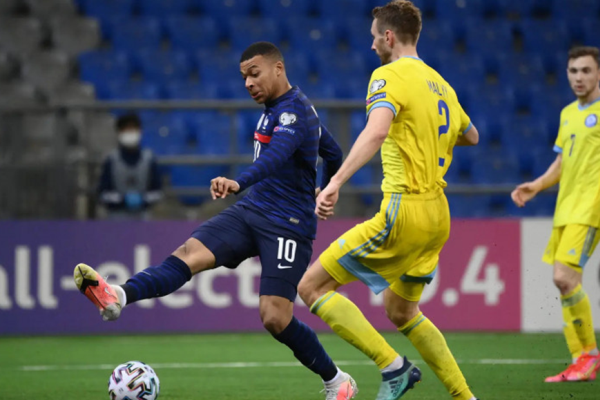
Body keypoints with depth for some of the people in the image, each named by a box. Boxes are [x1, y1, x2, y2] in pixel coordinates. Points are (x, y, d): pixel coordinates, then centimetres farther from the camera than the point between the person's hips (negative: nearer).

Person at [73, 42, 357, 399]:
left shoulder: (295, 111, -14)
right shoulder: (275, 108, 16)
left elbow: (275, 156, -36)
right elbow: (333, 154, 29)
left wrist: (238, 183, -53)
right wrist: (323, 191, 47)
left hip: (287, 226, -8)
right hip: (251, 211, 8)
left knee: (275, 318, -14)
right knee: (189, 254, -18)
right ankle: (119, 296, -42)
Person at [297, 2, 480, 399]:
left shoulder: (390, 76, -10)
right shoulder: (439, 83, 16)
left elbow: (377, 131, -29)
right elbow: (470, 136, 32)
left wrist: (337, 181, -37)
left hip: (405, 211, -9)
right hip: (437, 216, 9)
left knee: (312, 286, -4)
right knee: (401, 312, 25)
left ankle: (394, 366, -10)